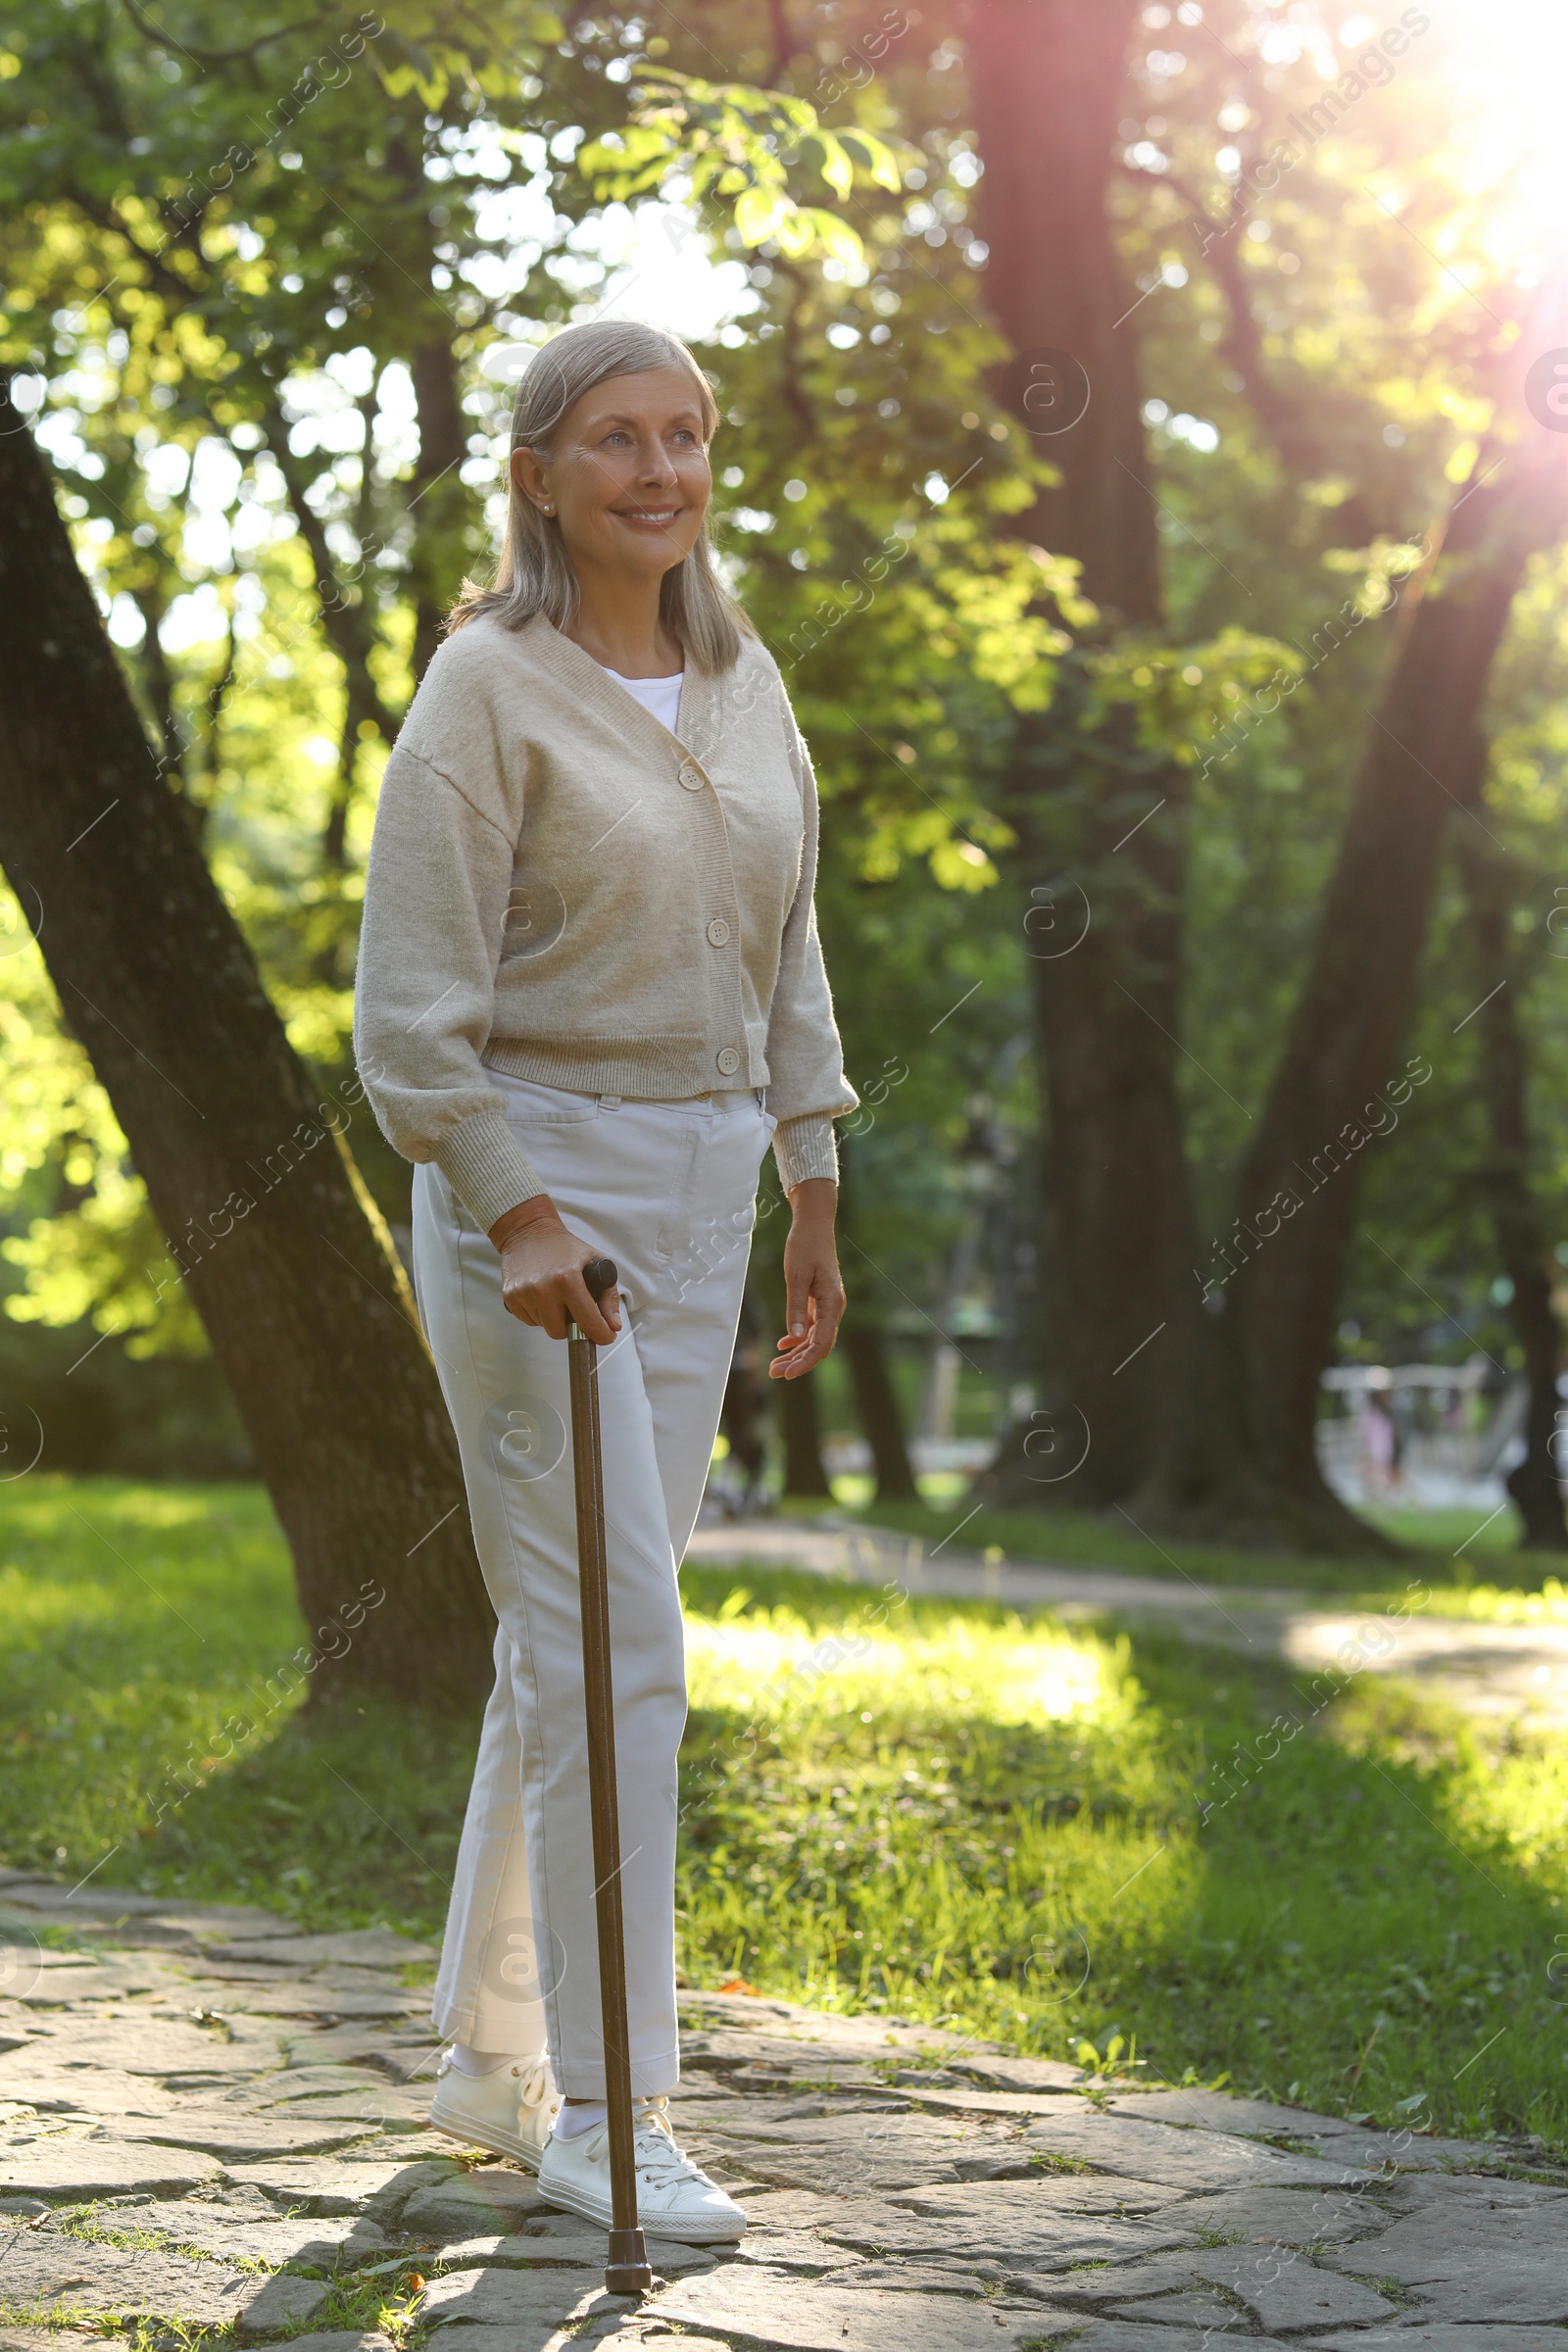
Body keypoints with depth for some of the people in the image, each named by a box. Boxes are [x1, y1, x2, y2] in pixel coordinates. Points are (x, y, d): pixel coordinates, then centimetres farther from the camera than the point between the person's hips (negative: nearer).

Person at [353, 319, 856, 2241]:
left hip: (700, 1200, 7)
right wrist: (519, 1217, -21)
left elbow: (782, 954, 18)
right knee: (612, 1645, -9)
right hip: (532, 1183, -7)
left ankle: (491, 2058, 25)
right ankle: (603, 2107, 0)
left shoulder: (743, 680, 11)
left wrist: (813, 1192, 15)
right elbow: (412, 1014, -13)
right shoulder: (486, 691, -10)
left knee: (578, 1637, 12)